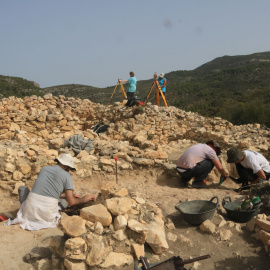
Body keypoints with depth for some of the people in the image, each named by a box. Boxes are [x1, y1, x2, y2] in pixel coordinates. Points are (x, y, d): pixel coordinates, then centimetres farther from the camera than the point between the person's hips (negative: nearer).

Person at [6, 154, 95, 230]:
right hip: (47, 214, -3)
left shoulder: (44, 169, 16)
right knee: (64, 202, 28)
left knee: (23, 188, 29)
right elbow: (71, 202, -5)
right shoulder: (67, 176, 2)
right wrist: (83, 199, 16)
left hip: (31, 208, 3)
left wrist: (71, 194, 39)